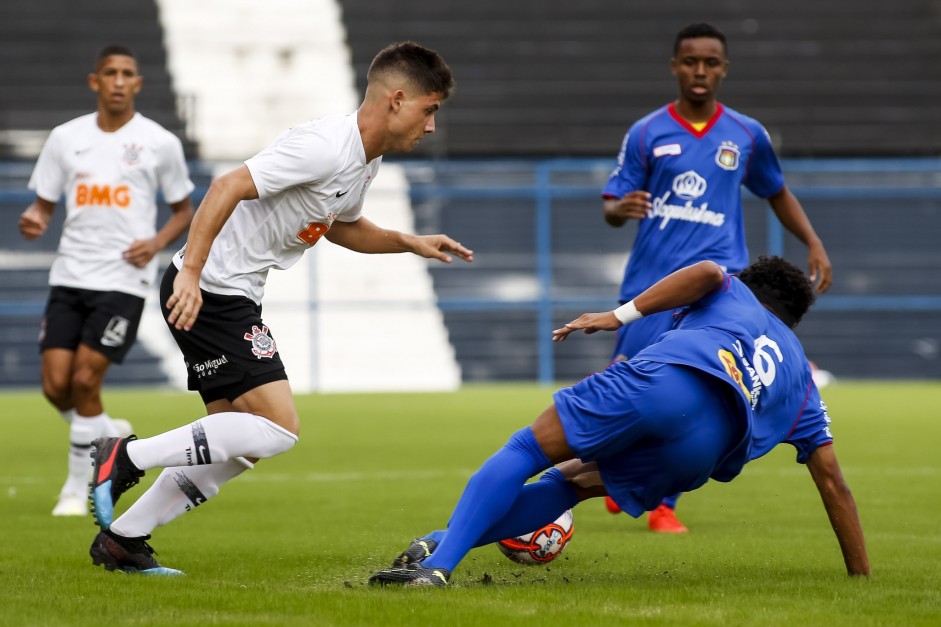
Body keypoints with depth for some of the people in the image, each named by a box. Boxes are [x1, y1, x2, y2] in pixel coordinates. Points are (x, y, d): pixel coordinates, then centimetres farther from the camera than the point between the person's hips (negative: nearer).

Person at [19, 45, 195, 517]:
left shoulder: (159, 143, 0)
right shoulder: (66, 138, 6)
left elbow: (184, 210, 11)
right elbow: (44, 204, 12)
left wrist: (158, 241, -9)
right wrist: (34, 222, -12)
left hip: (123, 279, -3)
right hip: (69, 277, 3)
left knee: (84, 380, -11)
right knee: (56, 385, -4)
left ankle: (77, 489, 6)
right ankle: (107, 434, 29)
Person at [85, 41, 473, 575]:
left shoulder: (367, 160, 11)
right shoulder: (325, 147, -21)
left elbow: (342, 226, 29)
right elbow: (230, 186, -26)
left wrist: (410, 243, 15)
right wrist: (191, 271, -31)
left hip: (236, 296, 10)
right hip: (205, 291, -10)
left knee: (237, 447, 12)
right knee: (278, 428, -17)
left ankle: (121, 538, 19)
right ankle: (126, 457, -9)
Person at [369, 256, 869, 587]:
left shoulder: (734, 294, 35)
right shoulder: (803, 381, 40)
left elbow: (707, 271, 6)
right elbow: (833, 485, 34)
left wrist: (623, 314, 9)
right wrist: (861, 576, 37)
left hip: (666, 375, -3)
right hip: (702, 451, 3)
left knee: (526, 451, 5)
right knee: (573, 482, 21)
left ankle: (437, 559, -17)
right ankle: (443, 546, 5)